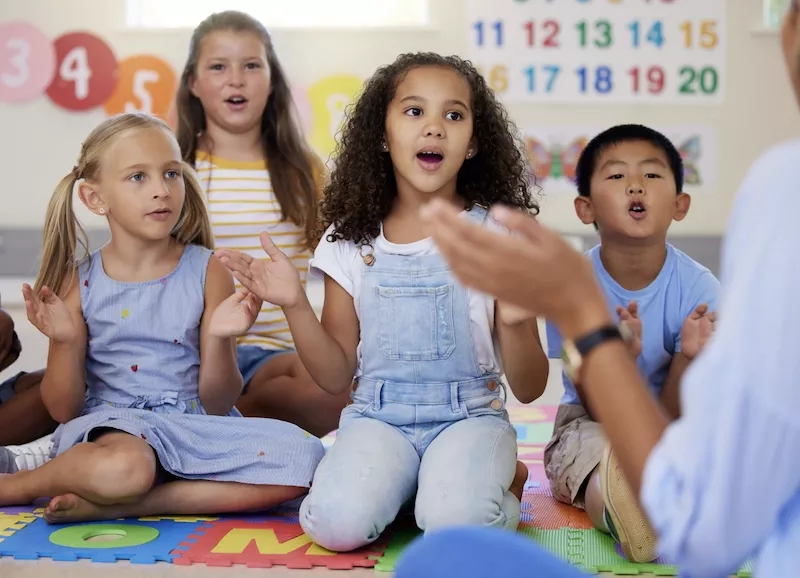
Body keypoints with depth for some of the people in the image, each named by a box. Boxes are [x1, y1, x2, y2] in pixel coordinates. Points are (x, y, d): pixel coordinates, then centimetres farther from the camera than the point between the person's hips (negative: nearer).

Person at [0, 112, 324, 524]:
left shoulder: (207, 272, 0)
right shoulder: (79, 283, 1)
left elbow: (218, 404, 0)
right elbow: (63, 410, 3)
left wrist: (218, 339, -18)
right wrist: (65, 341, -14)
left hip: (194, 428, 2)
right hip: (109, 427, -2)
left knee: (303, 455, -25)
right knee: (122, 468, -40)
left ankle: (122, 505, -19)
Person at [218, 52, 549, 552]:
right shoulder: (351, 240, 3)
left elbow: (529, 389, -1)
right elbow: (337, 377, 6)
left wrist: (514, 324, -23)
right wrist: (295, 305, -10)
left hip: (469, 415, -1)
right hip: (378, 418, 2)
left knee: (457, 524, -32)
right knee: (336, 523, -27)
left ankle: (498, 480, 2)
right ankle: (405, 483, 4)